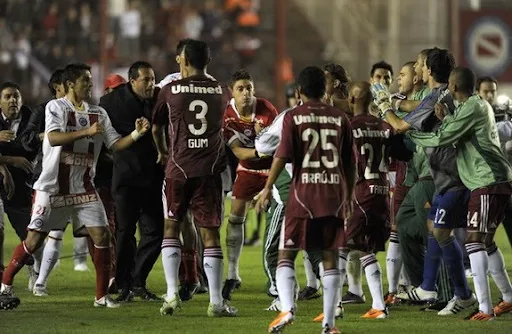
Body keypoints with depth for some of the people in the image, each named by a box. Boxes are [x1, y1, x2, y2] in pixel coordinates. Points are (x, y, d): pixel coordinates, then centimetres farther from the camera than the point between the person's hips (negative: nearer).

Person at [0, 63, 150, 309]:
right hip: (53, 186, -5)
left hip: (84, 188, 5)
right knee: (34, 240, -3)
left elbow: (115, 144, 7)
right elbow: (53, 138, -23)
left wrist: (136, 134, -10)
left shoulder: (98, 113, 10)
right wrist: (87, 132, -31)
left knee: (101, 235, -7)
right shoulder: (56, 107, -6)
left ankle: (102, 295, 1)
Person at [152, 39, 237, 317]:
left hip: (178, 167, -1)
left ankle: (172, 294, 2)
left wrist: (162, 153, 33)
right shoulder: (219, 92, 7)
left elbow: (157, 128, 14)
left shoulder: (170, 91, 0)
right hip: (210, 169, 1)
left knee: (171, 228, 13)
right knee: (210, 233, 3)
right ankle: (216, 302, 2)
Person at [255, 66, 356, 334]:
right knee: (330, 258, 6)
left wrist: (267, 188, -3)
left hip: (303, 195, -2)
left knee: (286, 254, 5)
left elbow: (282, 156, -9)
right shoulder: (340, 118, 8)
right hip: (334, 196, 3)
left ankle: (287, 308, -15)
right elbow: (350, 162, 10)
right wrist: (349, 197, 20)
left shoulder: (294, 117, -1)